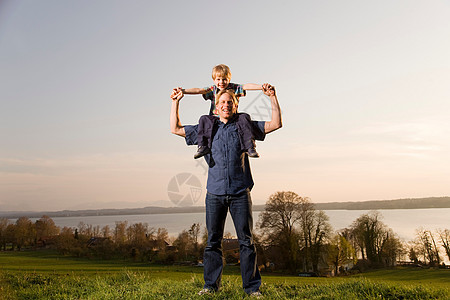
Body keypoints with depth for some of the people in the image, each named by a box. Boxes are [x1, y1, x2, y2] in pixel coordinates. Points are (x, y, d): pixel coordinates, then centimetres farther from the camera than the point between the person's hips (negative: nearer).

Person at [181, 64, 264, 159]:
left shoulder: (235, 88, 1)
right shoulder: (212, 90, 2)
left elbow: (247, 86, -14)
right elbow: (199, 90, -12)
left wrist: (261, 86, -29)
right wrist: (183, 91, -26)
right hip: (215, 118, 0)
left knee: (244, 117, -26)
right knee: (204, 119, -25)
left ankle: (250, 146, -25)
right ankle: (203, 146, -26)